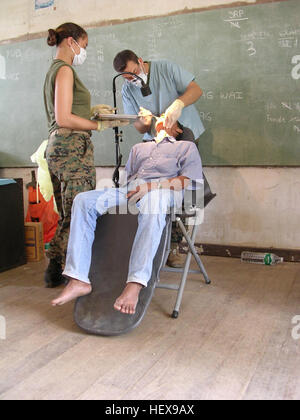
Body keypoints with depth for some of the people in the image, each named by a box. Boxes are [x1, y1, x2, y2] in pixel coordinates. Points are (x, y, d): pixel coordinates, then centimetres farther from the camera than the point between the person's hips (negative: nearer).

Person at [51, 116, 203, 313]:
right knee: (83, 200, -24)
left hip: (163, 190, -4)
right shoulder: (139, 147, 41)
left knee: (152, 206, -43)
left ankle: (134, 285, -49)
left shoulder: (187, 146, 26)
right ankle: (79, 280, -31)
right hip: (129, 189, 5)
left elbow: (190, 180, 6)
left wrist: (152, 186, -10)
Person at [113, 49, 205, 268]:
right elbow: (139, 128, 7)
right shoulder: (128, 90, 7)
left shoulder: (165, 68, -2)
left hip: (184, 131, -3)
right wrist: (145, 121, -18)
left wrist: (178, 104, -27)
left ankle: (174, 244, -6)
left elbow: (196, 89, -7)